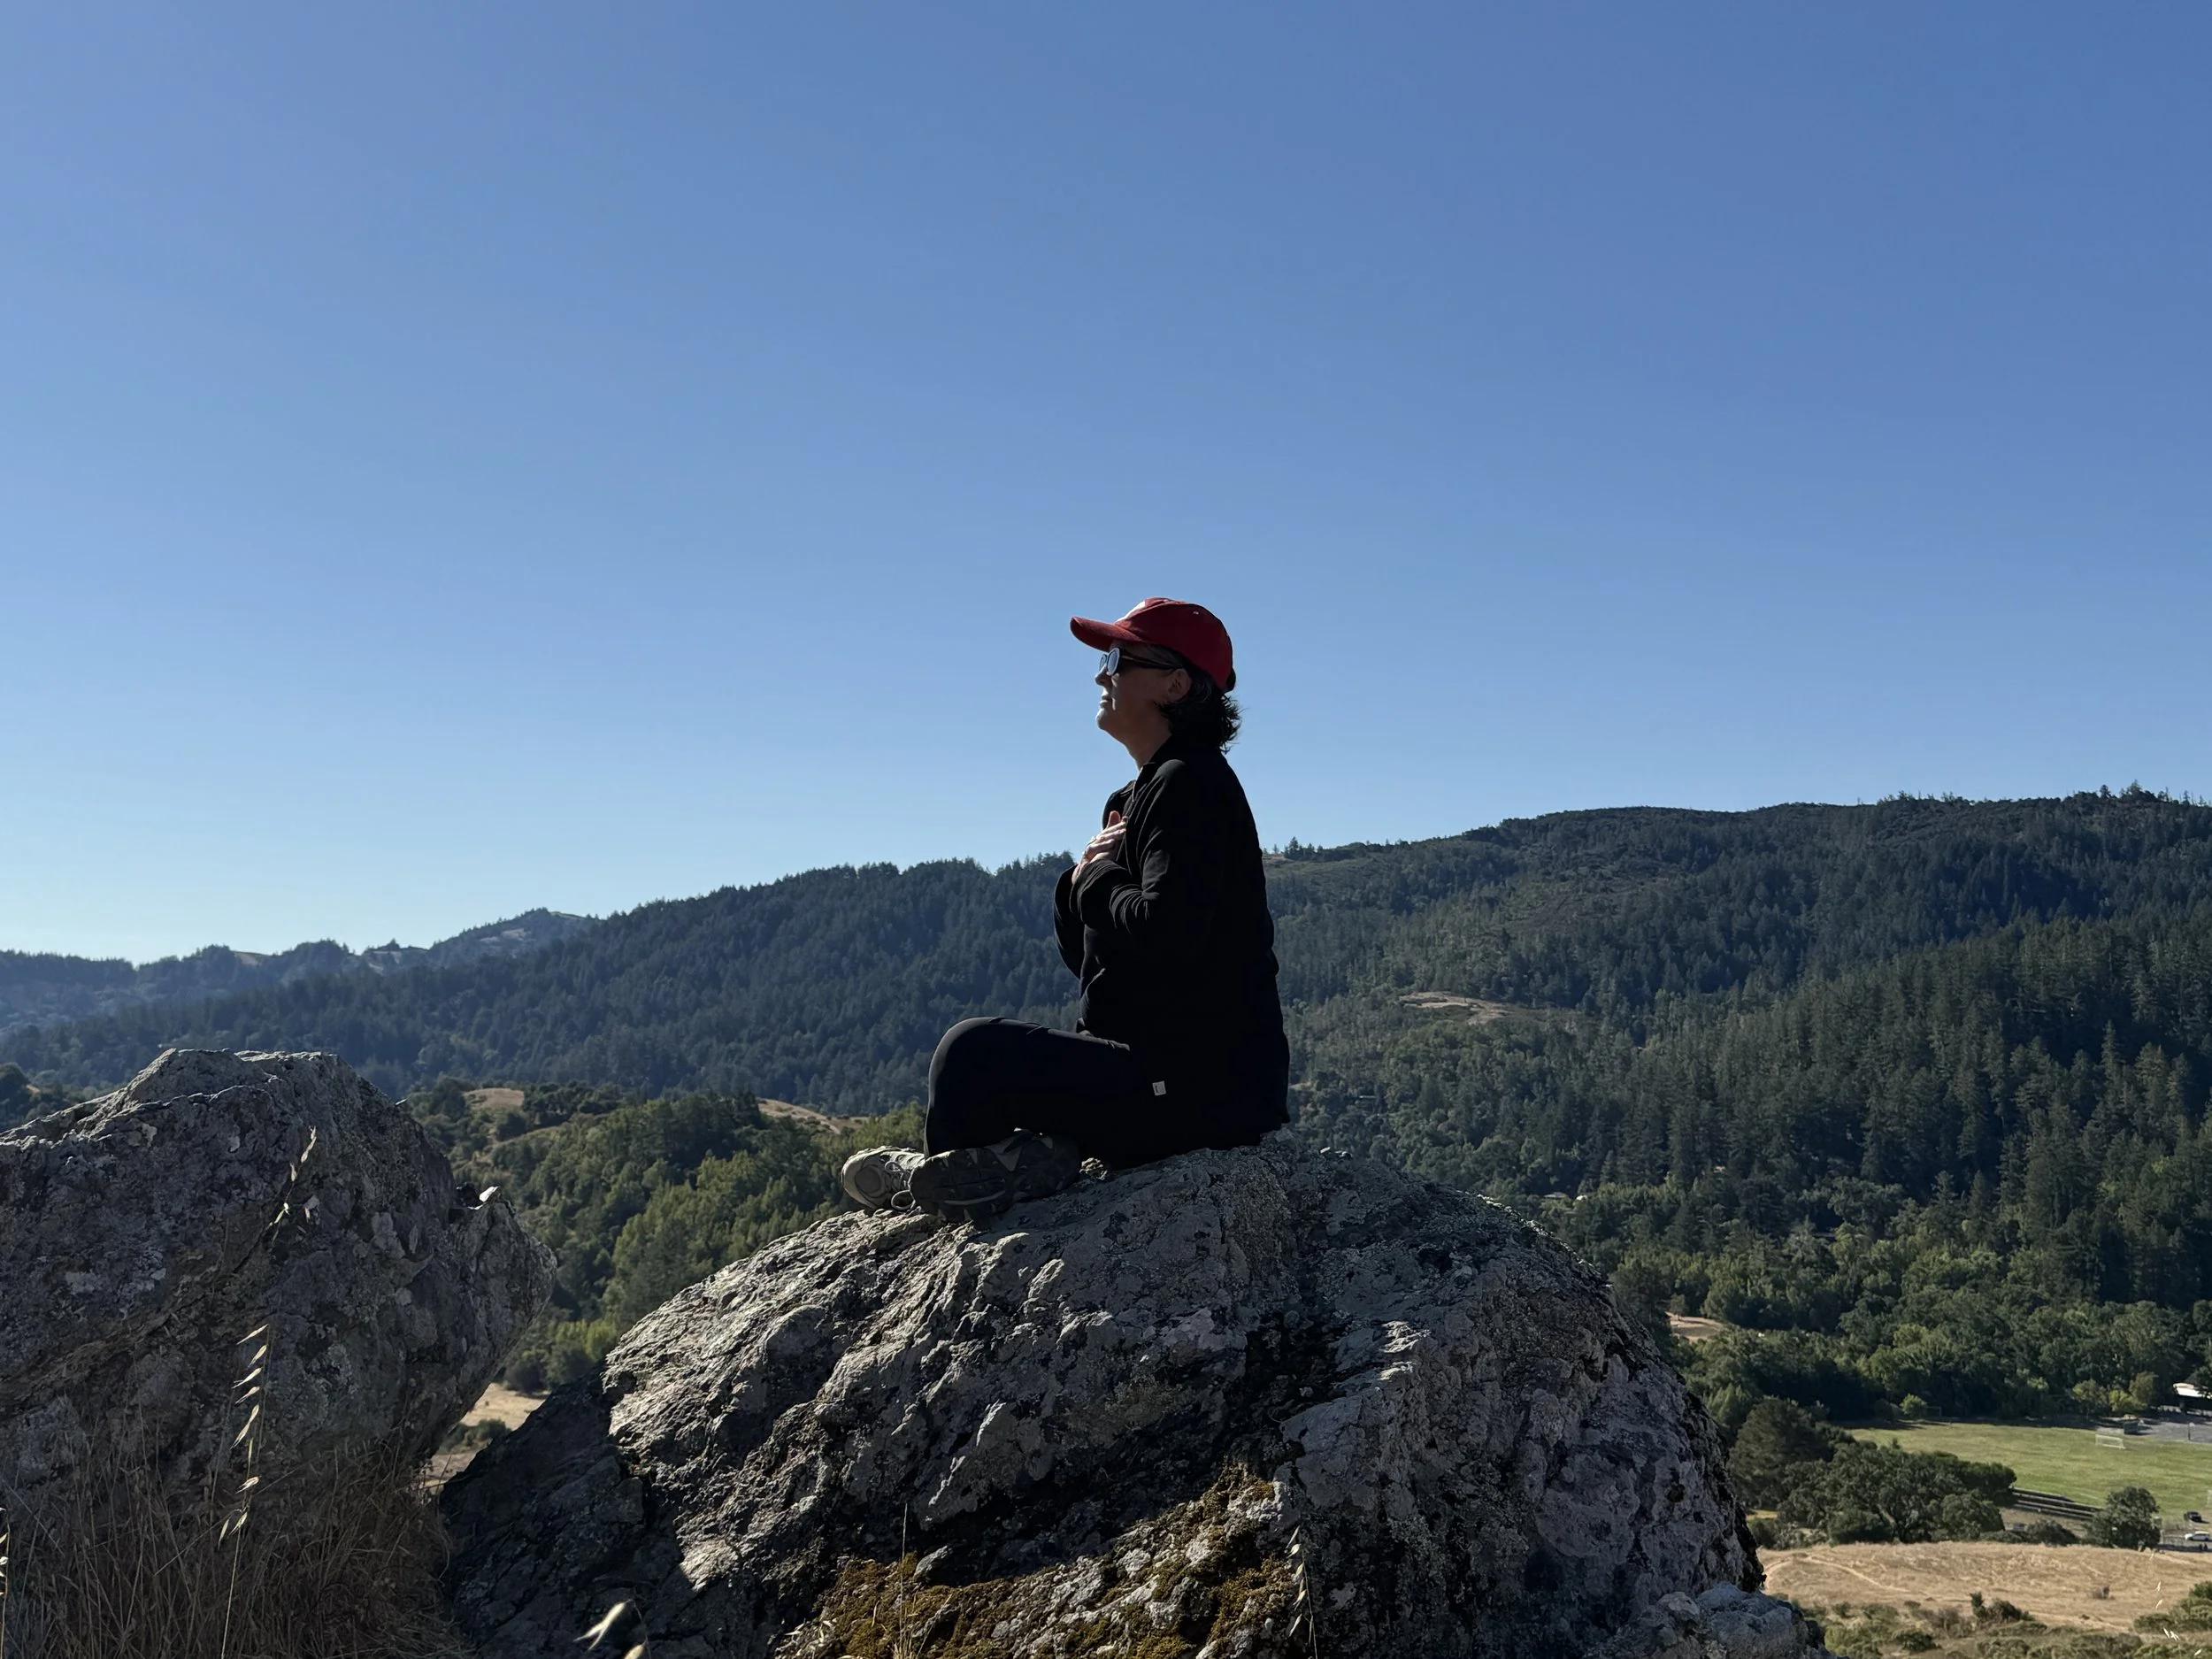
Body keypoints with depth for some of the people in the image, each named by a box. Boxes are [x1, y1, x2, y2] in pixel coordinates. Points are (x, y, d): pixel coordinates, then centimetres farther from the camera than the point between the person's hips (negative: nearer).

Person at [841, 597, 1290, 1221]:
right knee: (981, 1049, 18)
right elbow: (1079, 951, 19)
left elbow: (1164, 932, -27)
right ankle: (1029, 1152, -8)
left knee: (974, 1051, -17)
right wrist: (1081, 883, -2)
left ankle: (932, 1181, 6)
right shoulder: (1137, 797, 19)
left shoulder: (1190, 785, -12)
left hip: (1198, 1085, -11)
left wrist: (1098, 881, -8)